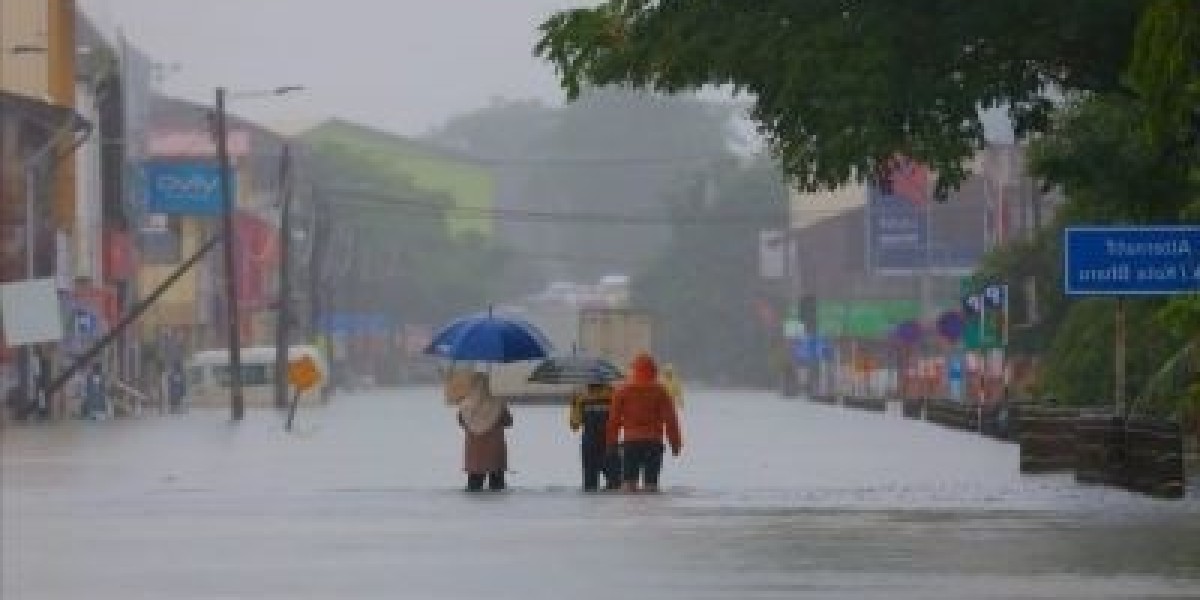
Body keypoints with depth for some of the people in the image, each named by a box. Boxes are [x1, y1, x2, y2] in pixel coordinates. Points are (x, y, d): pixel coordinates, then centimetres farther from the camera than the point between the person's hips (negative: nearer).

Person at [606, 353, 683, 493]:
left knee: (629, 479, 3)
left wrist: (611, 441, 12)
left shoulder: (622, 390, 2)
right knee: (651, 480, 1)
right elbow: (670, 418, 0)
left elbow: (614, 417, 4)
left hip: (630, 441, 1)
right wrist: (675, 442, 5)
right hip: (653, 441, 0)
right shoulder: (660, 391, 0)